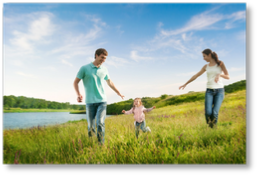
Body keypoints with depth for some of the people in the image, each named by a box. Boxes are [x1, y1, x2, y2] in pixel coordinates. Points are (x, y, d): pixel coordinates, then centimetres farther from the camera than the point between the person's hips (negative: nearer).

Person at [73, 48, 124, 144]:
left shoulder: (104, 69, 8)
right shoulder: (84, 68, -3)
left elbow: (109, 82, 22)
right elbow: (75, 82, 1)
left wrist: (119, 93, 28)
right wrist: (78, 94, -16)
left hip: (102, 101, 2)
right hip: (90, 101, -2)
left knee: (100, 123, -11)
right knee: (90, 124, 7)